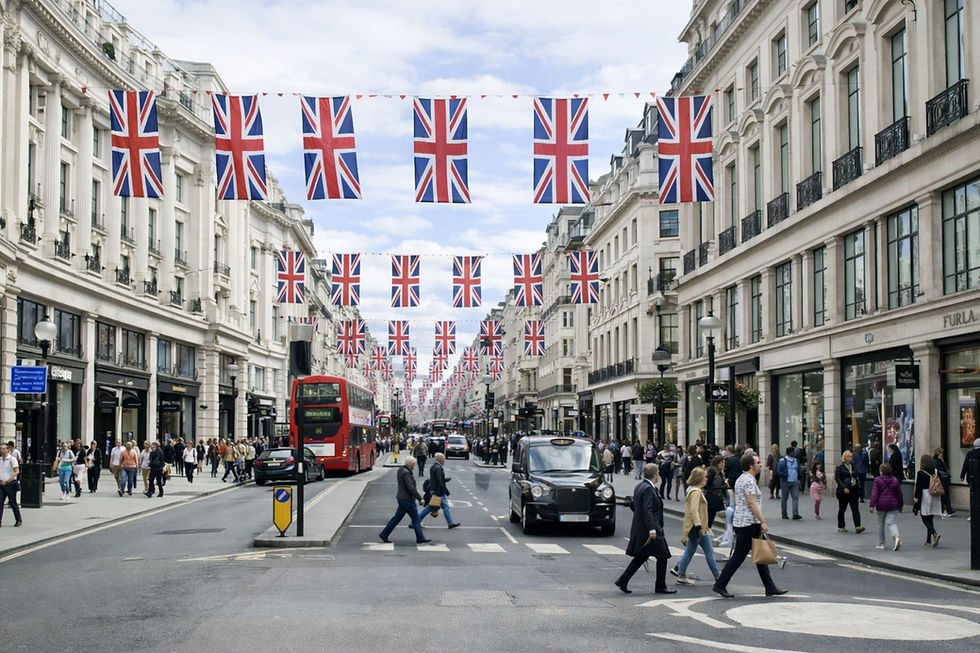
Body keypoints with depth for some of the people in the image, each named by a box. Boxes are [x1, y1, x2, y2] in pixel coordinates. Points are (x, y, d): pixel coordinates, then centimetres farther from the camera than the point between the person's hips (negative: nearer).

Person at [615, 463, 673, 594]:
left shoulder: (639, 486, 11)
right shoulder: (648, 489, -18)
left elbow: (634, 505, 18)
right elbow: (647, 510, -25)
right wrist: (652, 529, -27)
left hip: (639, 529, 10)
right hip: (651, 530, -10)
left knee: (641, 557, 15)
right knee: (662, 556, 2)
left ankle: (623, 580, 9)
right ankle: (660, 586, 9)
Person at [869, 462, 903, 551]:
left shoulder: (877, 480, -6)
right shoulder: (895, 480, 7)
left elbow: (874, 494, -12)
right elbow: (899, 494, 13)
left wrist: (871, 505, -12)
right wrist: (900, 505, 24)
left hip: (881, 505, -3)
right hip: (893, 505, 3)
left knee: (881, 524, 11)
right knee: (891, 522, -1)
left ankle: (881, 543, 17)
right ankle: (896, 537, -29)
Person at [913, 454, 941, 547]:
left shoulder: (920, 473, -10)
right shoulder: (936, 472, 4)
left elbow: (918, 488, -10)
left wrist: (916, 499, -4)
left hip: (925, 498, -5)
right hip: (935, 498, 5)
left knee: (925, 519, 2)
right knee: (930, 519, 14)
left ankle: (934, 534, -21)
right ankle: (928, 541, 15)